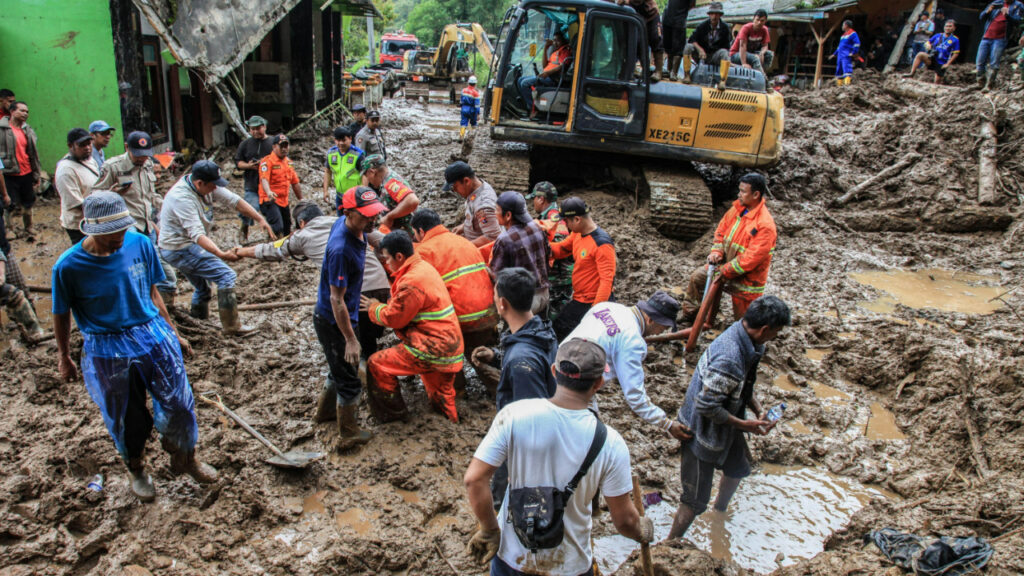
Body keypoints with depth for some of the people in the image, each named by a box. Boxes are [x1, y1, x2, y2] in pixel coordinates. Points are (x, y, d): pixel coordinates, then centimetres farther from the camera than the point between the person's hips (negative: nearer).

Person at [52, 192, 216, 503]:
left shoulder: (140, 244, -9)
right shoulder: (69, 266, -16)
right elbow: (62, 314, -2)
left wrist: (172, 332, 12)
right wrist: (64, 358, 10)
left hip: (155, 337, 2)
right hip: (109, 352, -2)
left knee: (179, 404, 7)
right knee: (127, 420, 13)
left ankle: (184, 457, 35)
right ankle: (136, 469, 42)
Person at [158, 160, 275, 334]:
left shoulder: (206, 186, -3)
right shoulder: (182, 197, -28)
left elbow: (234, 200, -2)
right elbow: (197, 234, -35)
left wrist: (260, 219, -11)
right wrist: (221, 254, -47)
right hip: (181, 249, -10)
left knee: (203, 287, 24)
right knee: (226, 276, -14)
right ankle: (231, 326, -9)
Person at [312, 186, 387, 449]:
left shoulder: (345, 224, -6)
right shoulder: (341, 250, -34)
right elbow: (337, 300, -29)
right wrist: (350, 340, -23)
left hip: (344, 315, 9)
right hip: (333, 321, -9)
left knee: (341, 368, 29)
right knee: (349, 381, 7)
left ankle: (325, 409, 52)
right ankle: (348, 435, 25)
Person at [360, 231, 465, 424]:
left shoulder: (412, 281, -22)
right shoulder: (424, 267, 10)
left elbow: (393, 318, -12)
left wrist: (373, 307, 5)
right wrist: (378, 305, 8)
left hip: (433, 348, -10)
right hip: (448, 346, 10)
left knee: (377, 365, -1)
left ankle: (393, 414, 14)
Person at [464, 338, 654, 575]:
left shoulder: (515, 415, -20)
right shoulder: (609, 443, -20)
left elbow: (474, 479, -20)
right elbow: (624, 520, -11)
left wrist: (489, 531, -6)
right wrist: (642, 531, 11)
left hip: (510, 556, 1)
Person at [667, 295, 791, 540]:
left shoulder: (743, 336, -7)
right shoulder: (729, 359, -37)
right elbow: (706, 406, -31)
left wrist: (757, 408, -2)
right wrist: (744, 425, -21)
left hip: (725, 427, 10)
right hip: (703, 431, -10)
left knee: (738, 469, 32)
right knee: (695, 501, 1)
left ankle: (720, 512, 59)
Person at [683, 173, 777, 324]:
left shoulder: (765, 225, -28)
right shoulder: (737, 208, -4)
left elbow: (751, 258, -28)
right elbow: (722, 229, 9)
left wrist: (725, 271, -22)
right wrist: (716, 251, -7)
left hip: (746, 276, -7)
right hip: (726, 262, 7)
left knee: (743, 319, 2)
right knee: (696, 278, 8)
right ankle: (689, 315, 24)